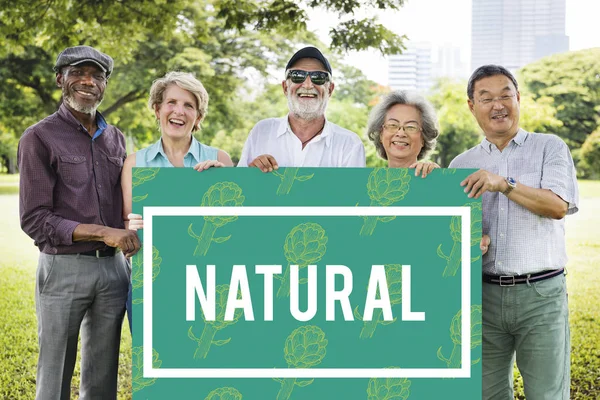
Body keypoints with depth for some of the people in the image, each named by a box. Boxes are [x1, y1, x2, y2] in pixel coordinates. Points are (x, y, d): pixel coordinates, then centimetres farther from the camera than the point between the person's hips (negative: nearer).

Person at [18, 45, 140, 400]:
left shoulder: (116, 139, 12)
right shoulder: (40, 138, -4)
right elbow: (34, 219, -10)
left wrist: (130, 239, 3)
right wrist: (101, 232, -18)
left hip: (113, 267, 5)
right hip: (64, 268, -4)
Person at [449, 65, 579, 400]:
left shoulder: (550, 148, 5)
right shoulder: (462, 165, 14)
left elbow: (558, 206, -9)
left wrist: (505, 184, -18)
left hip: (540, 293, -3)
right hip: (484, 294, 3)